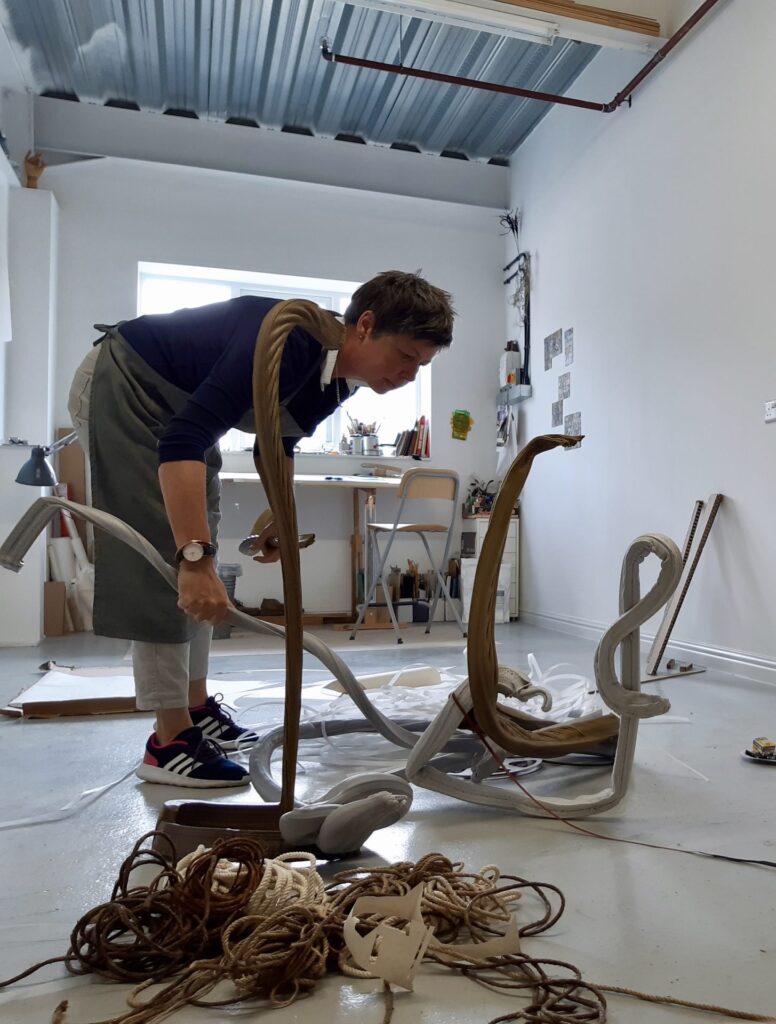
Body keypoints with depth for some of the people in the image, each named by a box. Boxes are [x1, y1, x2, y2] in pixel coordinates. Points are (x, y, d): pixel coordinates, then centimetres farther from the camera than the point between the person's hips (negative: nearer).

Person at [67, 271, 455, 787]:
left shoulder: (339, 372, -6)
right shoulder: (289, 342, -34)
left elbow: (279, 442, 11)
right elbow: (181, 442, -42)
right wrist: (195, 557, -48)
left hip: (175, 405, 9)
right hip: (121, 386, -9)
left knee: (195, 576, 9)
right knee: (163, 562, -13)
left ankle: (198, 708, 20)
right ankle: (170, 742, -5)